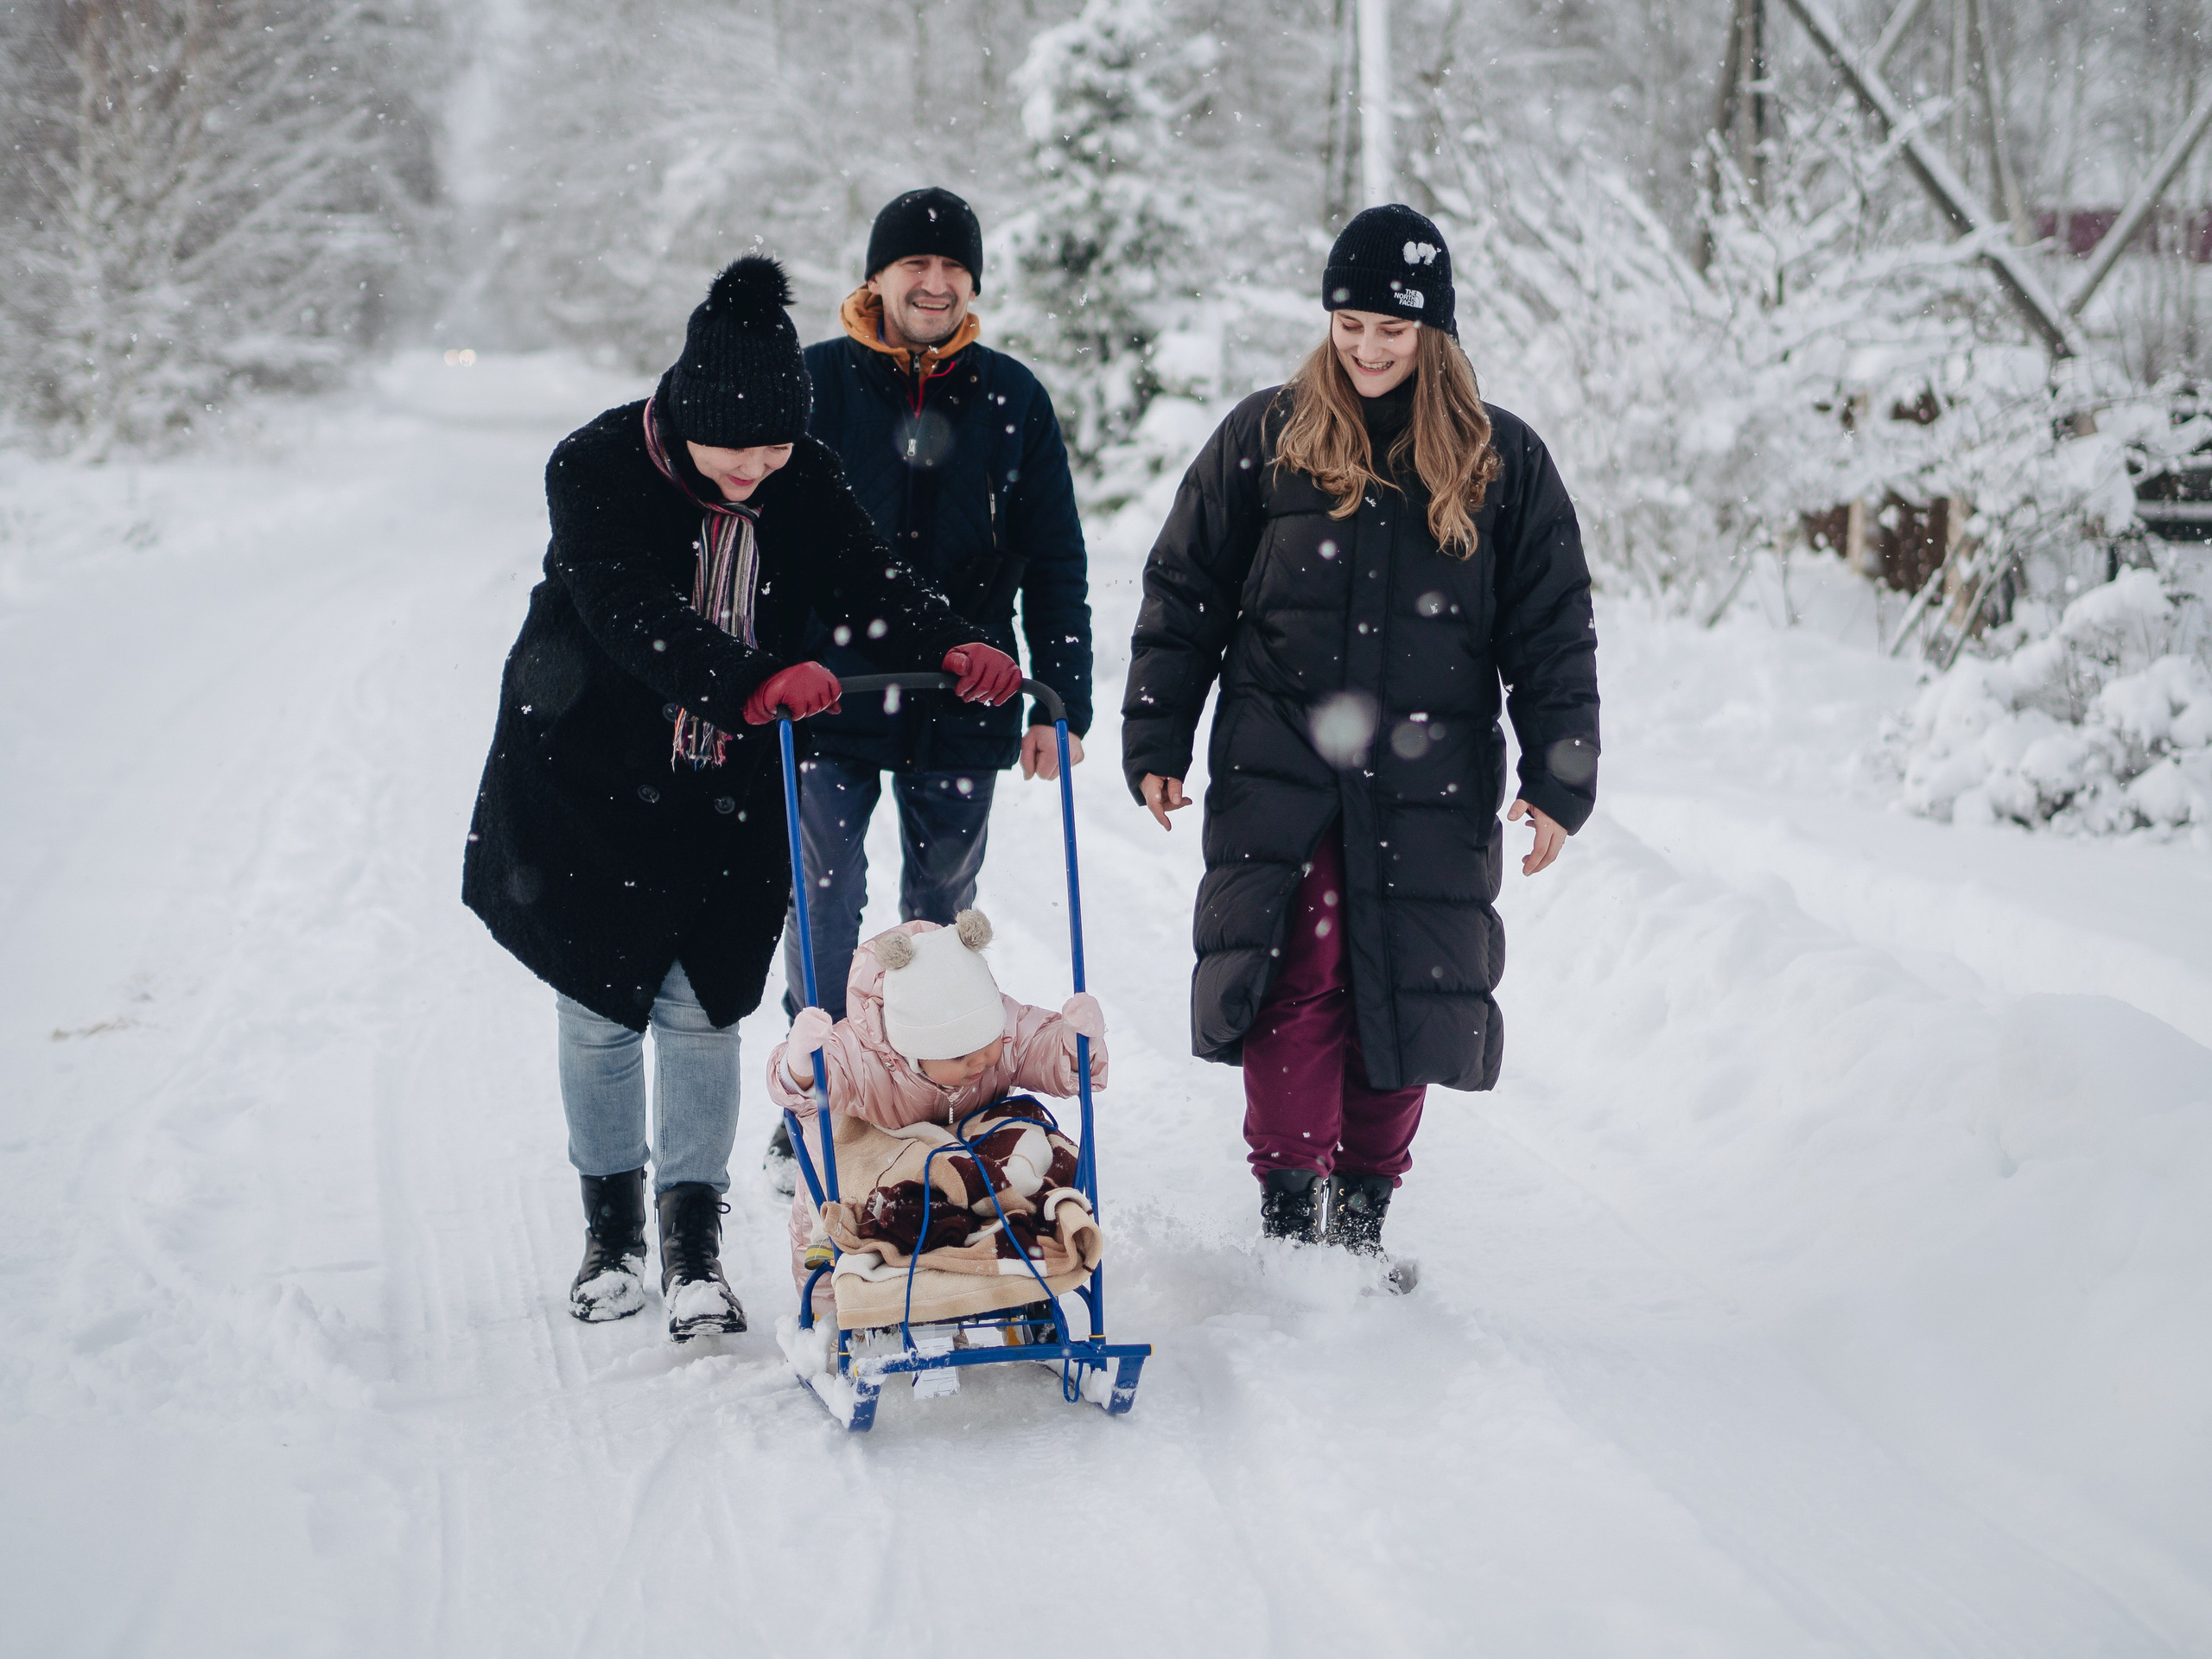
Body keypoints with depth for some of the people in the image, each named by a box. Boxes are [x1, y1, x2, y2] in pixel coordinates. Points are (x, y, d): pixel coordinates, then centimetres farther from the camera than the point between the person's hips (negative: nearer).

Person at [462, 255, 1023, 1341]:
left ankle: (695, 1240, 15)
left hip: (728, 796, 2)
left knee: (702, 1010, 2)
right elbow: (633, 614, -32)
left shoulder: (803, 481, -5)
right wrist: (747, 683, -48)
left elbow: (867, 581, -14)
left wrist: (951, 646, -35)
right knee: (600, 1010, 8)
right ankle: (612, 1224, 27)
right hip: (586, 783, -2)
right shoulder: (596, 469, -19)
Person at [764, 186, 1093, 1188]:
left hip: (961, 712, 1)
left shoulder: (1012, 400, 3)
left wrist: (1063, 702, 1)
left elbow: (1054, 564, 6)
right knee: (825, 907, 2)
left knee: (942, 917, 11)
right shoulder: (813, 384, -1)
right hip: (828, 701, -1)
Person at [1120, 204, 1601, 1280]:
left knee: (1405, 997, 5)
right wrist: (1155, 743, 4)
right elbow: (1183, 597, 8)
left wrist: (1559, 784, 2)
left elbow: (1554, 634, 7)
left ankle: (1364, 1219, 20)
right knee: (1294, 986, -9)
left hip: (1429, 786, 1)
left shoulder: (1503, 462, 5)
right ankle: (1288, 1215, -1)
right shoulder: (1265, 438, 4)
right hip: (1277, 776, -1)